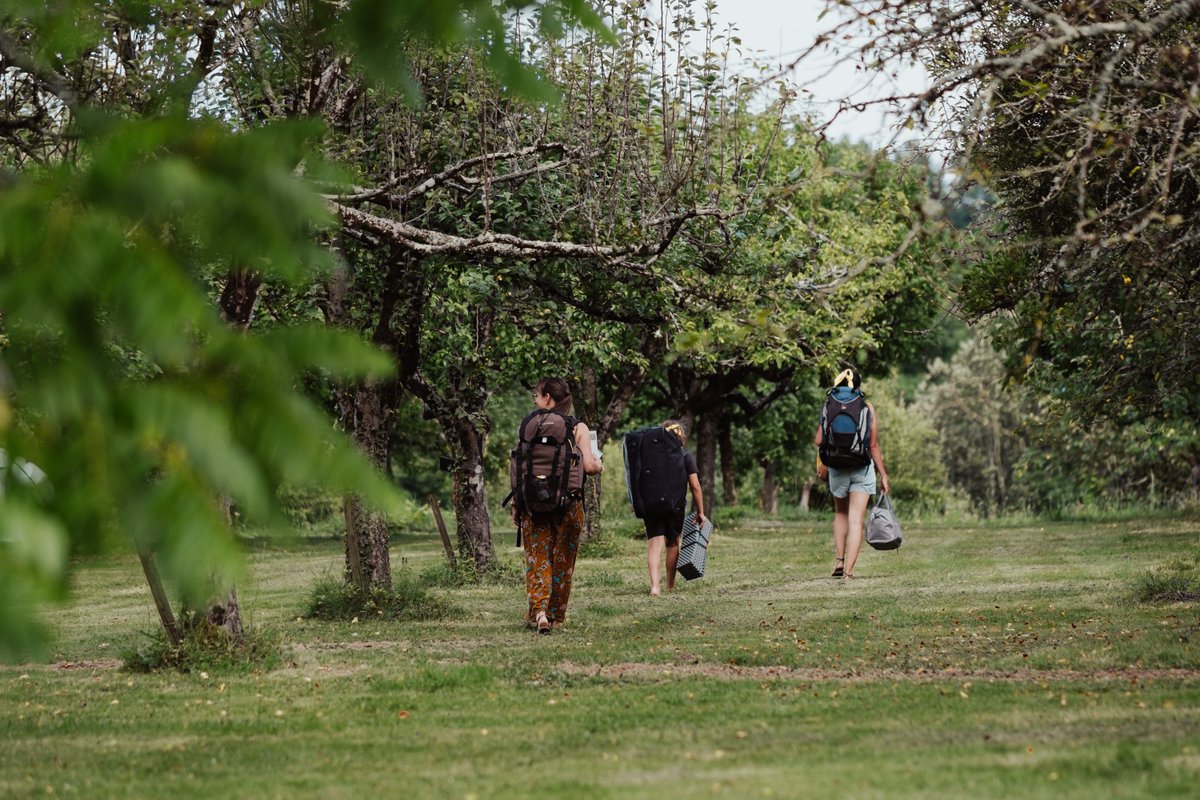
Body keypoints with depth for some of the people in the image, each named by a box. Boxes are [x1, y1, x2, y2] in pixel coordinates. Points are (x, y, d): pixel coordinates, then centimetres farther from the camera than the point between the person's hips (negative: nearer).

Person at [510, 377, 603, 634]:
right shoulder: (578, 428, -5)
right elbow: (588, 466, -12)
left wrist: (516, 505, 7)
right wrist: (599, 466, 12)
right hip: (568, 504, 0)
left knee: (536, 557, 6)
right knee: (563, 560, 12)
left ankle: (538, 610, -12)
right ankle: (556, 616, 18)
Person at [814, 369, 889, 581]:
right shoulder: (867, 408, -6)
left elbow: (819, 440, -3)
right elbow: (873, 445, -6)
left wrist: (821, 464, 15)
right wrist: (883, 474, 2)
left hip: (837, 468, 2)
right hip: (862, 468, -2)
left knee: (841, 513, 24)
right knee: (856, 520, 0)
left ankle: (840, 561, 14)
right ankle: (848, 571, -8)